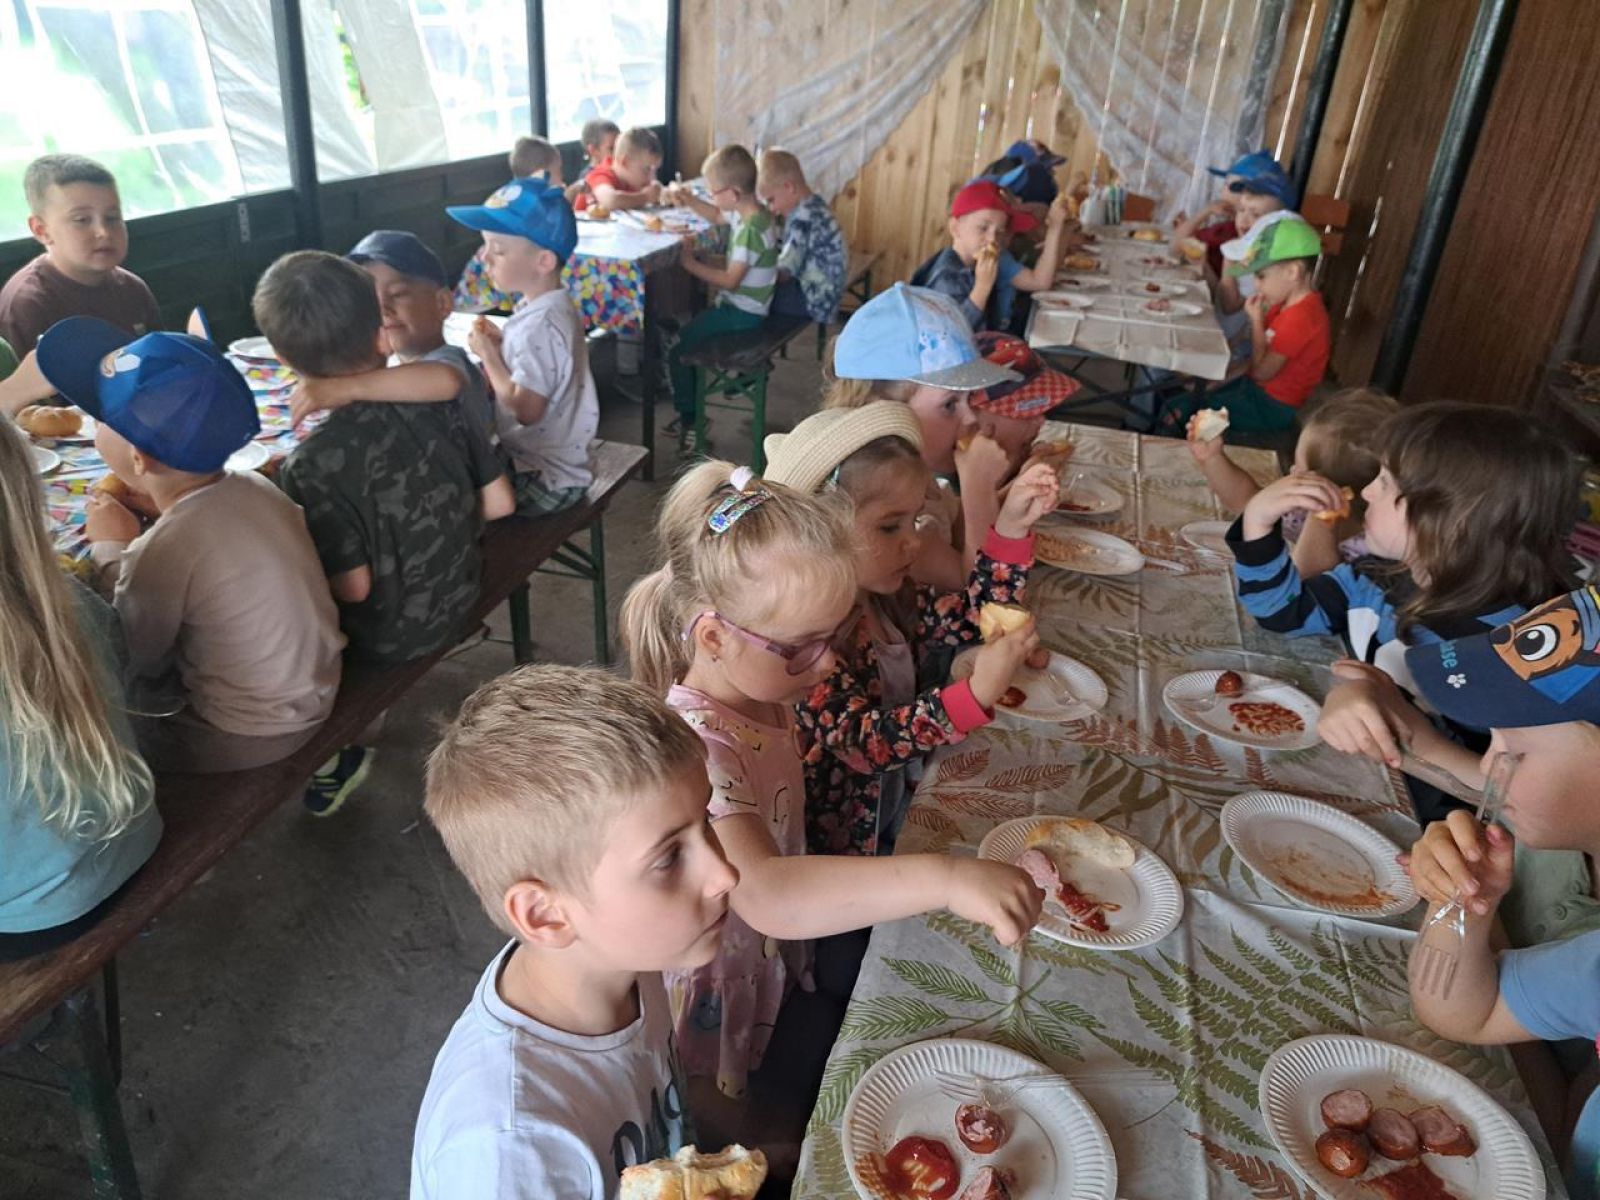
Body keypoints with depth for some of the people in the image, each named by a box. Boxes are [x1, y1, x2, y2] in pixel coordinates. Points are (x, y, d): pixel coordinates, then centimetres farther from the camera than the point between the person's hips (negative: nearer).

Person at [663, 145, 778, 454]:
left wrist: (690, 263, -21)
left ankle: (688, 422, -5)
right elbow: (718, 215, 27)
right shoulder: (748, 211, 5)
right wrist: (689, 201, 12)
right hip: (743, 304, 10)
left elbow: (730, 280, -27)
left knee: (678, 346, -12)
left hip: (743, 312, -10)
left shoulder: (751, 229, -25)